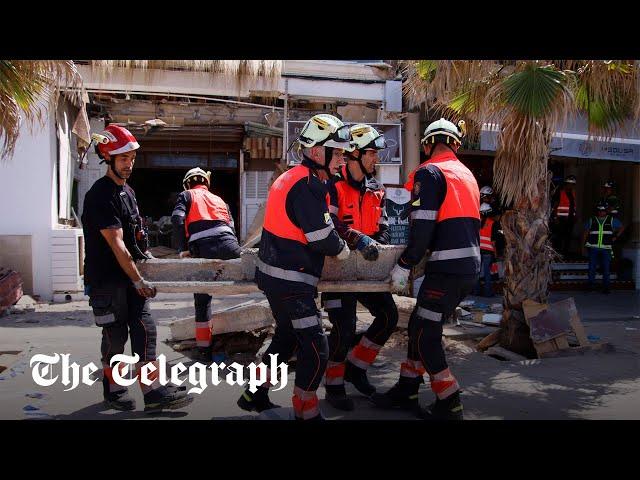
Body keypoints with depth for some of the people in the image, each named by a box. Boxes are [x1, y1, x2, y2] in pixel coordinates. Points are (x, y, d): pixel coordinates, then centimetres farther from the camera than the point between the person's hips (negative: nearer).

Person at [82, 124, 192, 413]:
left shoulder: (128, 192, 13)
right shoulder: (100, 195, -15)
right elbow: (116, 244, -19)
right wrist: (138, 281, -19)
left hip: (130, 274, 8)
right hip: (106, 278, -7)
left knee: (144, 330, 1)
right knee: (116, 336, 3)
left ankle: (152, 393, 3)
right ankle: (113, 391, 22)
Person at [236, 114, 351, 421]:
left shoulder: (292, 177, 12)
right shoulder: (308, 185, -19)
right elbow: (322, 239, -21)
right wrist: (343, 250, -1)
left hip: (274, 276, 11)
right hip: (291, 282, -11)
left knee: (287, 336, 24)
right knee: (315, 349, -3)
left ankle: (255, 395, 36)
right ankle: (305, 413, 10)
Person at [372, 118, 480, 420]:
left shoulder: (430, 172, -7)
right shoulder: (467, 174, 20)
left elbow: (423, 226, -16)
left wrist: (404, 265, -9)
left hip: (448, 268, -9)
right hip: (470, 266, 9)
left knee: (425, 335, 1)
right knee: (421, 325, 16)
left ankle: (449, 406, 8)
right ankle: (406, 392, 24)